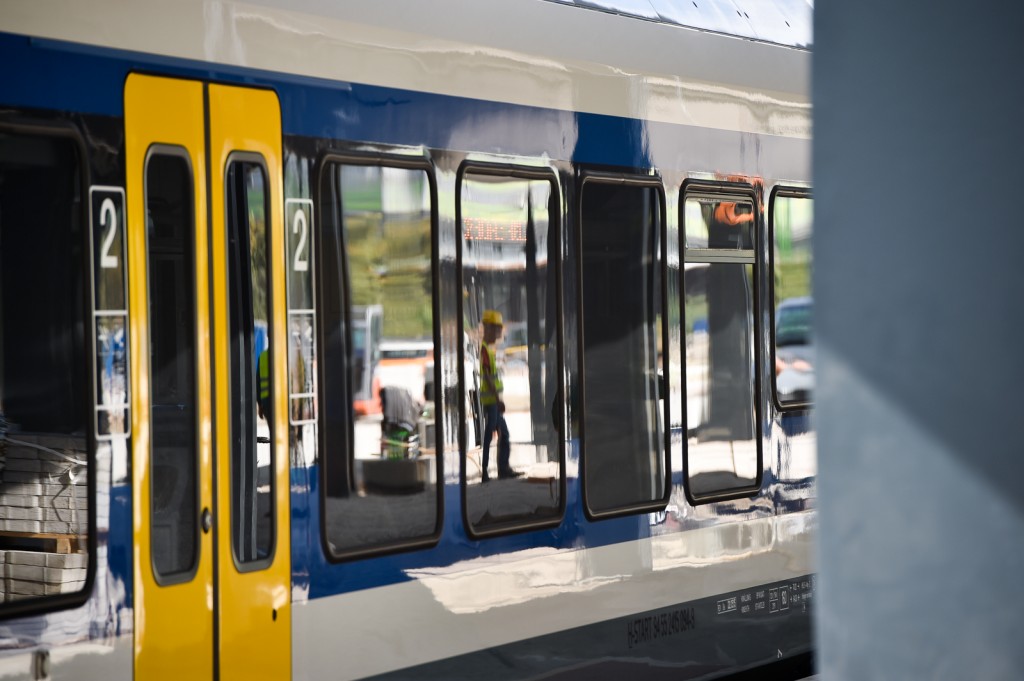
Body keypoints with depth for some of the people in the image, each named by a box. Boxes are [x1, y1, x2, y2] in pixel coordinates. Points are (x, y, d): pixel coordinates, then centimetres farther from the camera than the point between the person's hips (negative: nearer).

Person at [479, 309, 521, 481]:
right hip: (489, 400, -10)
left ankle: (504, 468, 21)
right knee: (488, 435, -6)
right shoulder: (484, 348, -15)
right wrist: (498, 399, -22)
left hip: (495, 399, 10)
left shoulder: (493, 347, 15)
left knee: (504, 434, 14)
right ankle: (483, 471, -2)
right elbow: (487, 376, -20)